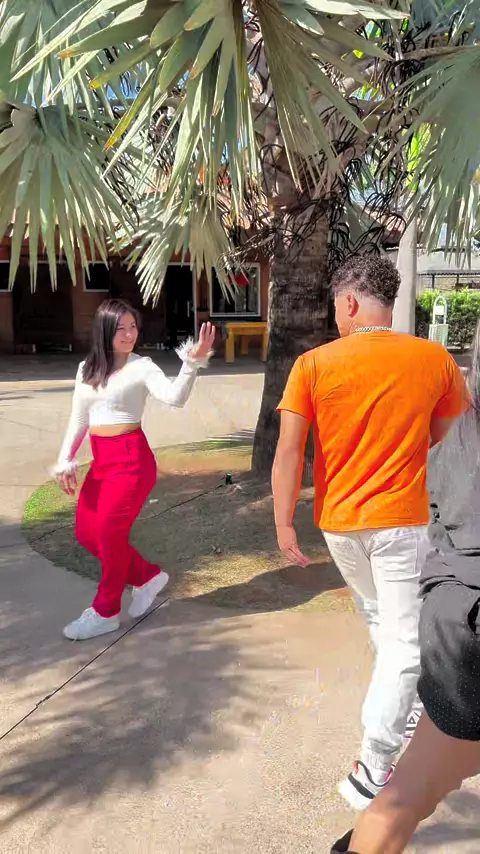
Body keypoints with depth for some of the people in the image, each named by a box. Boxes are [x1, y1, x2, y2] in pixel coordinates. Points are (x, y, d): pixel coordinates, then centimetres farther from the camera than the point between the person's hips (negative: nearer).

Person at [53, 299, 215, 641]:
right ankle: (148, 576, 27)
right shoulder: (87, 368, 10)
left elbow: (175, 397, -26)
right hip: (101, 460, 7)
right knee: (86, 533, 9)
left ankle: (106, 612, 17)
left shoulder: (142, 367, -8)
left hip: (131, 458, -7)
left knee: (109, 531, -4)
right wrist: (66, 461, 9)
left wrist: (193, 362, -39)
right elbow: (79, 420, 15)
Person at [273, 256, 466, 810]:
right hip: (401, 520, -2)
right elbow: (439, 433, 9)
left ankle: (405, 696, 50)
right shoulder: (434, 360, -7)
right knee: (403, 638, 6)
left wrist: (284, 524, -6)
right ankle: (374, 771, 10)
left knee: (377, 615, 27)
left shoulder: (313, 364, -10)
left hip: (337, 520, 3)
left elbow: (288, 450, -13)